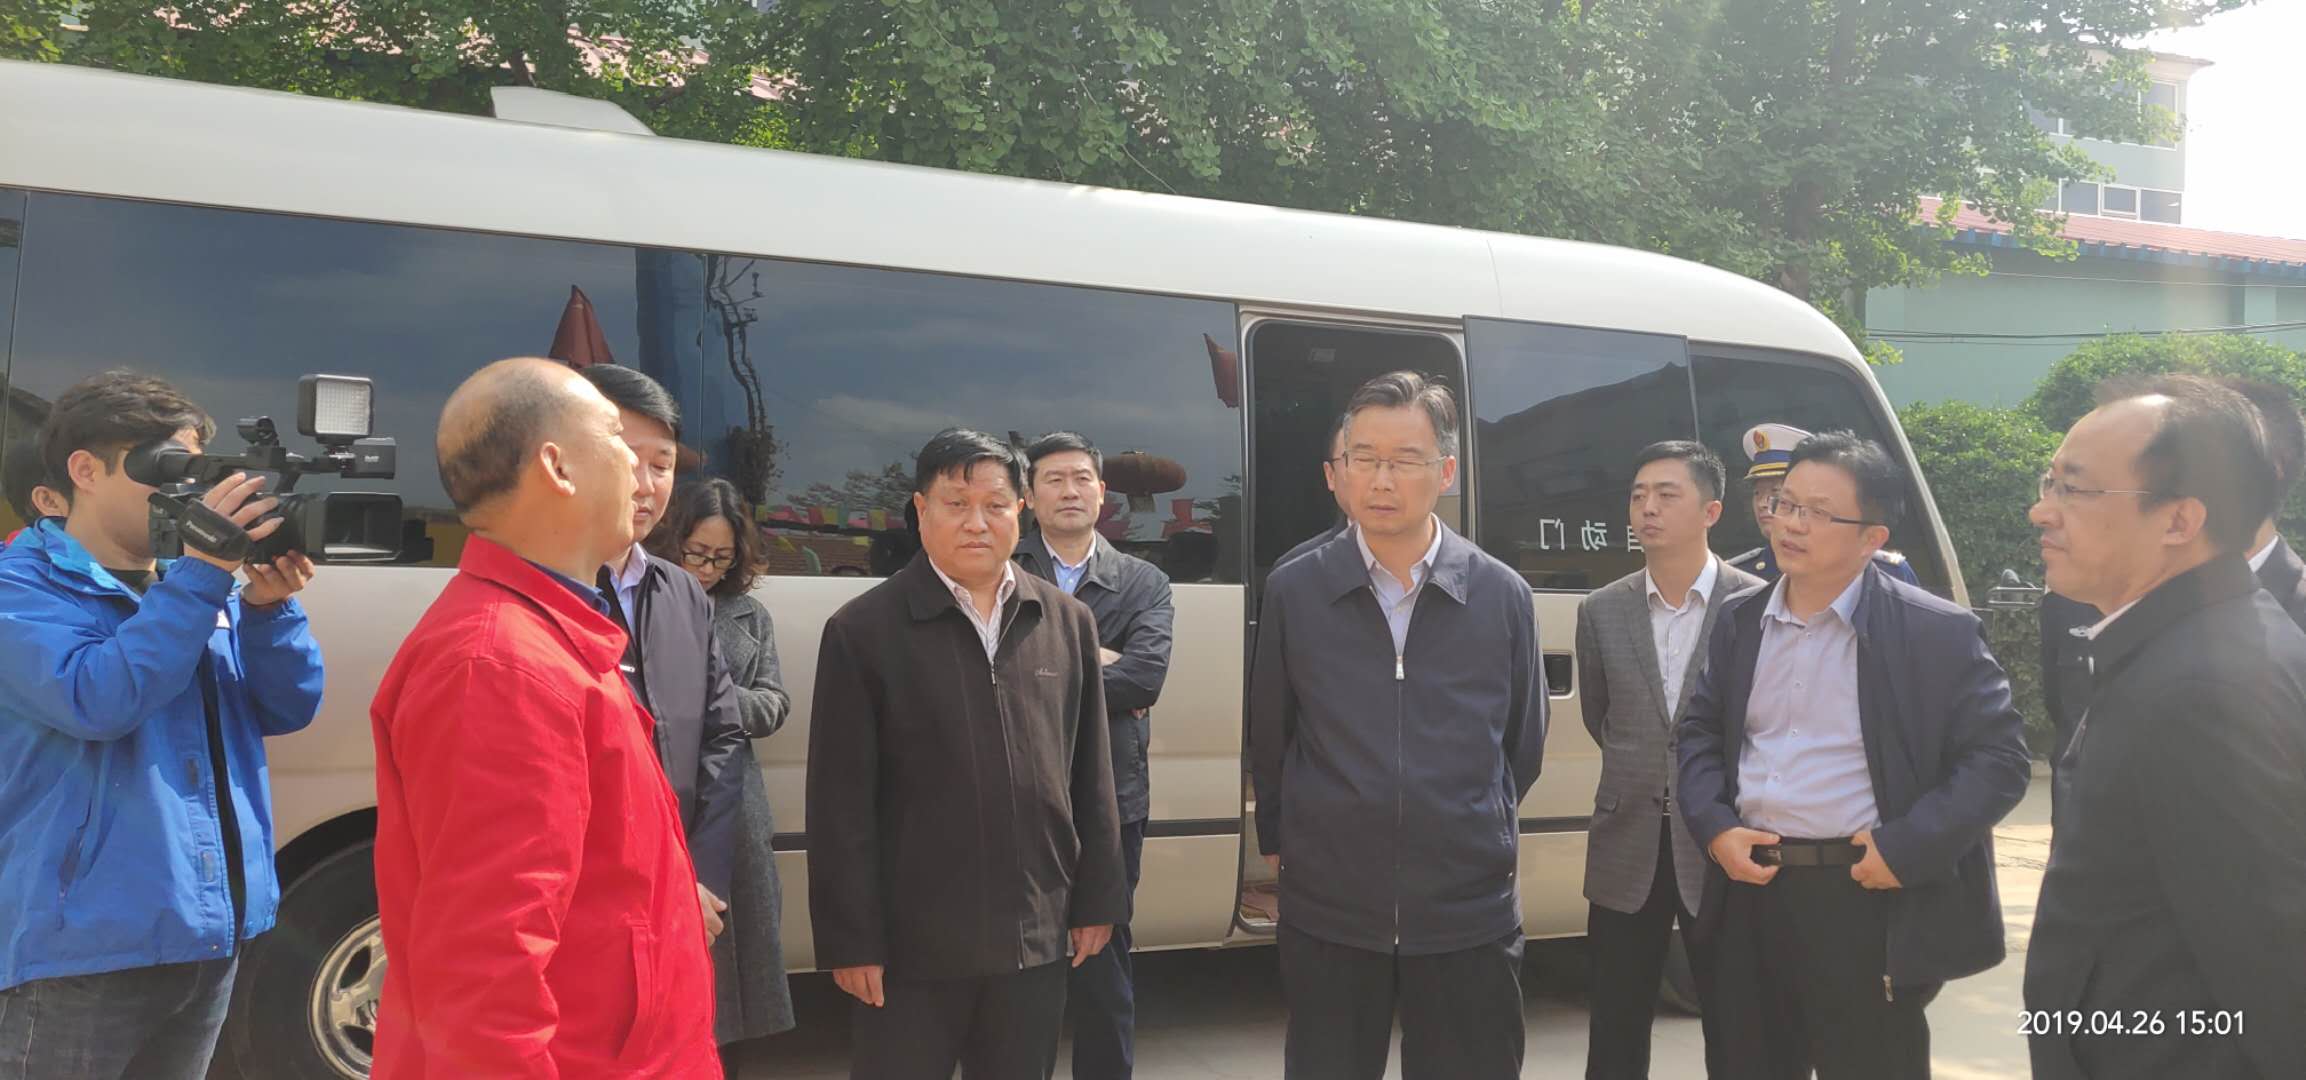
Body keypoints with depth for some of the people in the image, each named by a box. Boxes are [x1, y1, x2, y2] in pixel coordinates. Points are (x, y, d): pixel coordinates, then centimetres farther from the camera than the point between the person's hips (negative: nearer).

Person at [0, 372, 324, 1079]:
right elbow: (96, 701, -24)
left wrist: (267, 604, -13)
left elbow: (289, 710, 3)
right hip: (85, 945, -6)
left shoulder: (203, 585, 10)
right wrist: (202, 572, -24)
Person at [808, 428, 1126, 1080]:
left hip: (1037, 936, 3)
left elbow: (1091, 781, 9)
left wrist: (1098, 900, 8)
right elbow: (841, 806, -7)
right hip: (914, 944, -3)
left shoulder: (1068, 623, 6)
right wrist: (851, 938, -9)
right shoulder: (863, 631, -5)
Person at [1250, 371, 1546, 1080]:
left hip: (1470, 917, 0)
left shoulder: (1503, 597, 0)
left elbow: (1523, 746, 11)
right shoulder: (1293, 591, -1)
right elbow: (1268, 740, 8)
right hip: (1327, 916, 0)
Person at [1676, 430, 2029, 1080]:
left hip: (1869, 904, -5)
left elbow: (1998, 758, -9)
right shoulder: (1739, 620, 7)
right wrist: (1714, 827, -2)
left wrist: (1905, 849, -17)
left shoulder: (1938, 633, -9)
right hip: (1752, 891, 5)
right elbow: (1700, 731, 14)